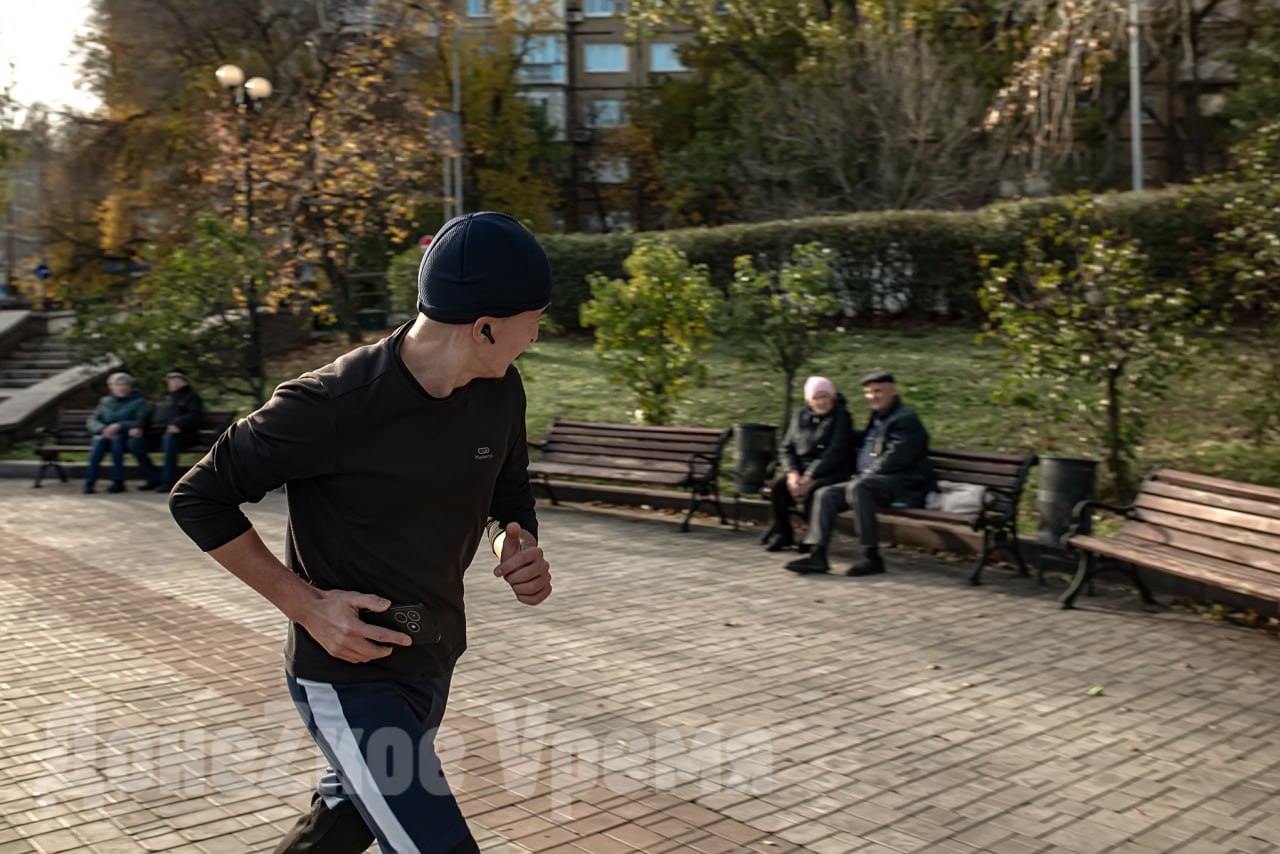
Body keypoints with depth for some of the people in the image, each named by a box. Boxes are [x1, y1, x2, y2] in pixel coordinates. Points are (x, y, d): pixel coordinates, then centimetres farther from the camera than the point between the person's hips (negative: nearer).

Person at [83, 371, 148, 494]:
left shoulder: (138, 401, 7)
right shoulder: (105, 401, 16)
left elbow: (140, 422, -7)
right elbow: (92, 421, 7)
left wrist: (119, 426, -22)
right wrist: (103, 429, -15)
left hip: (125, 436, -2)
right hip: (105, 434, 3)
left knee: (116, 439, -36)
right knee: (99, 441, -32)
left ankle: (118, 482, -33)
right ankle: (89, 482, -34)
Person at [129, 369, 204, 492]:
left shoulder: (191, 397, 13)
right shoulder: (162, 400, 33)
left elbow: (194, 416, -5)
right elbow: (150, 416, 27)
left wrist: (178, 424, -25)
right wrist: (139, 428, 4)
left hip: (181, 433, -6)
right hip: (157, 433, 6)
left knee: (169, 438, -40)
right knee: (134, 442, -18)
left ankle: (168, 480, -35)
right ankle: (154, 477, -11)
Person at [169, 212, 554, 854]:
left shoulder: (500, 391, -5)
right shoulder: (332, 406, -25)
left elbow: (510, 495, 13)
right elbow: (197, 498, -14)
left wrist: (517, 549, -10)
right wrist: (307, 605, -20)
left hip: (432, 662, 7)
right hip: (348, 677, -7)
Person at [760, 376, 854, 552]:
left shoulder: (841, 417, -4)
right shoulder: (801, 415, 11)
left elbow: (835, 454, -14)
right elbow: (785, 449, 10)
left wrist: (809, 477, -21)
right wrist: (792, 473, -10)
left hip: (831, 472, -4)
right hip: (801, 468, 5)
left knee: (812, 491, -35)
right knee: (777, 486, -24)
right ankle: (780, 535, -9)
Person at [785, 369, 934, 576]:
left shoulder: (905, 419, -8)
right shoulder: (878, 418, 21)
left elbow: (894, 460, -18)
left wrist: (863, 476, -15)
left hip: (902, 485, -9)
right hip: (869, 480, 9)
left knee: (857, 487, -35)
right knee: (825, 494, -6)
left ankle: (872, 557, -31)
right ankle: (817, 555, -15)